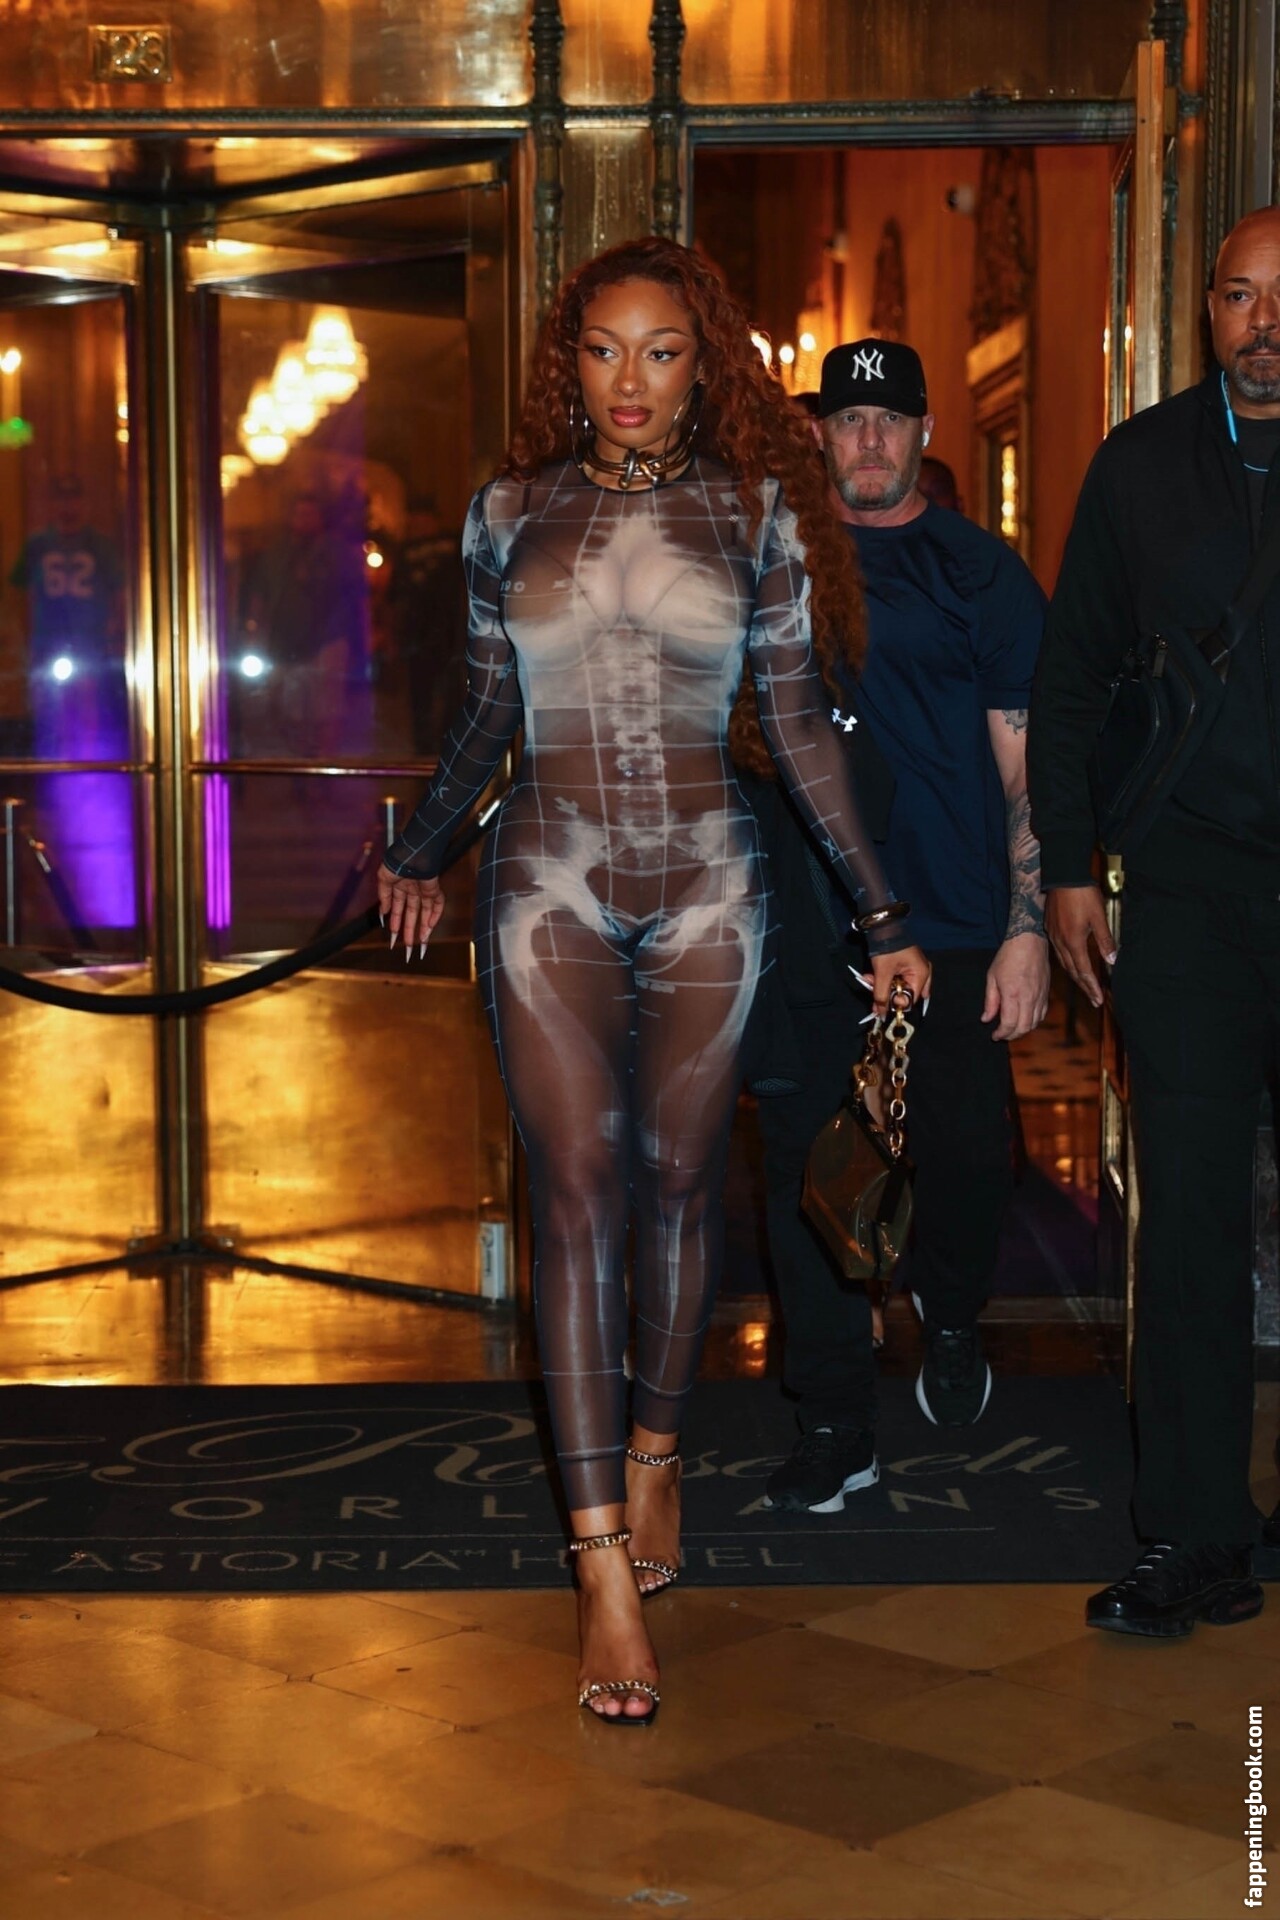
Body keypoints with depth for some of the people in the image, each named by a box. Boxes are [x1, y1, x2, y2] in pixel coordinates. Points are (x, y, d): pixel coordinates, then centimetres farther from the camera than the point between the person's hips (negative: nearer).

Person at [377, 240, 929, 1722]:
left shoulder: (754, 512, 2)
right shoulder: (510, 514, 4)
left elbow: (798, 723, 4)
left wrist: (878, 910, 3)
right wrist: (421, 851, 25)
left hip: (706, 890, 1)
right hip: (549, 889, 0)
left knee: (678, 1180, 8)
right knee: (578, 1194, -7)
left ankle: (654, 1448, 32)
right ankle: (603, 1562, -7)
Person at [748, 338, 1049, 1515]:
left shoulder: (979, 572, 3)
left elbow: (1025, 763, -1)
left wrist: (1029, 930, -9)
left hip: (951, 927, -2)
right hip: (804, 924, 3)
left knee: (963, 1154, -3)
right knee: (807, 1167, 2)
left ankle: (952, 1318, 30)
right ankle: (836, 1429, 13)